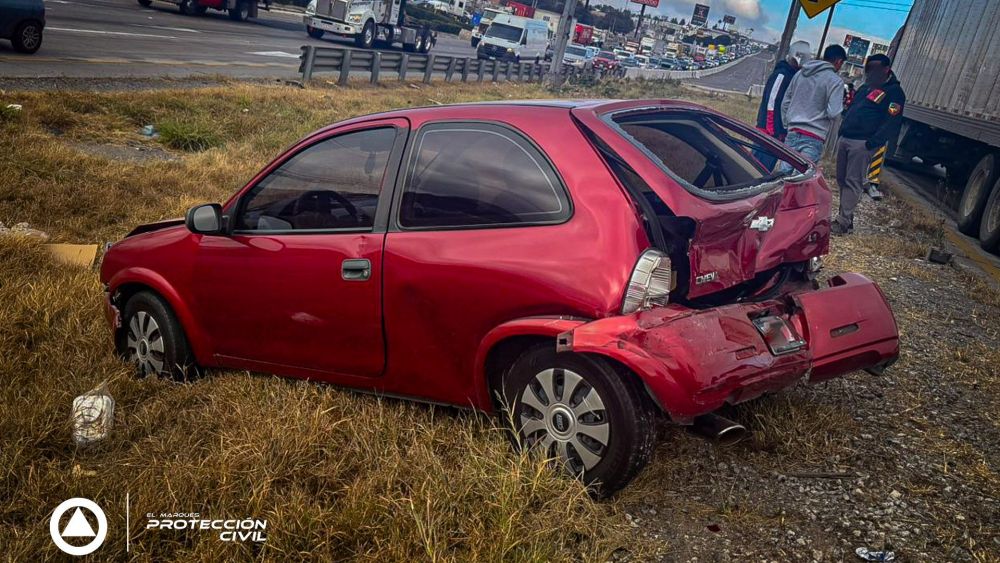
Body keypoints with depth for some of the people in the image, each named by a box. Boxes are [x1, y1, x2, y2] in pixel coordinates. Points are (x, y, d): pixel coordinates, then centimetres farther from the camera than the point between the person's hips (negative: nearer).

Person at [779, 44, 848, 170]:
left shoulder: (800, 73, 13)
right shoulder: (835, 81, -6)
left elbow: (785, 103, 15)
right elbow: (833, 113, -14)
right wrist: (842, 104, 7)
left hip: (793, 133, 6)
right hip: (813, 138, -6)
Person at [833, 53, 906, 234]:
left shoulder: (894, 92, -6)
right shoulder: (866, 87, 20)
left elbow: (892, 122, -15)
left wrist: (872, 143, -22)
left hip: (862, 143, -8)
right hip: (845, 138, 8)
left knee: (853, 182, -8)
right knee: (842, 180, 11)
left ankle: (843, 222, -7)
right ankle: (846, 216, 20)